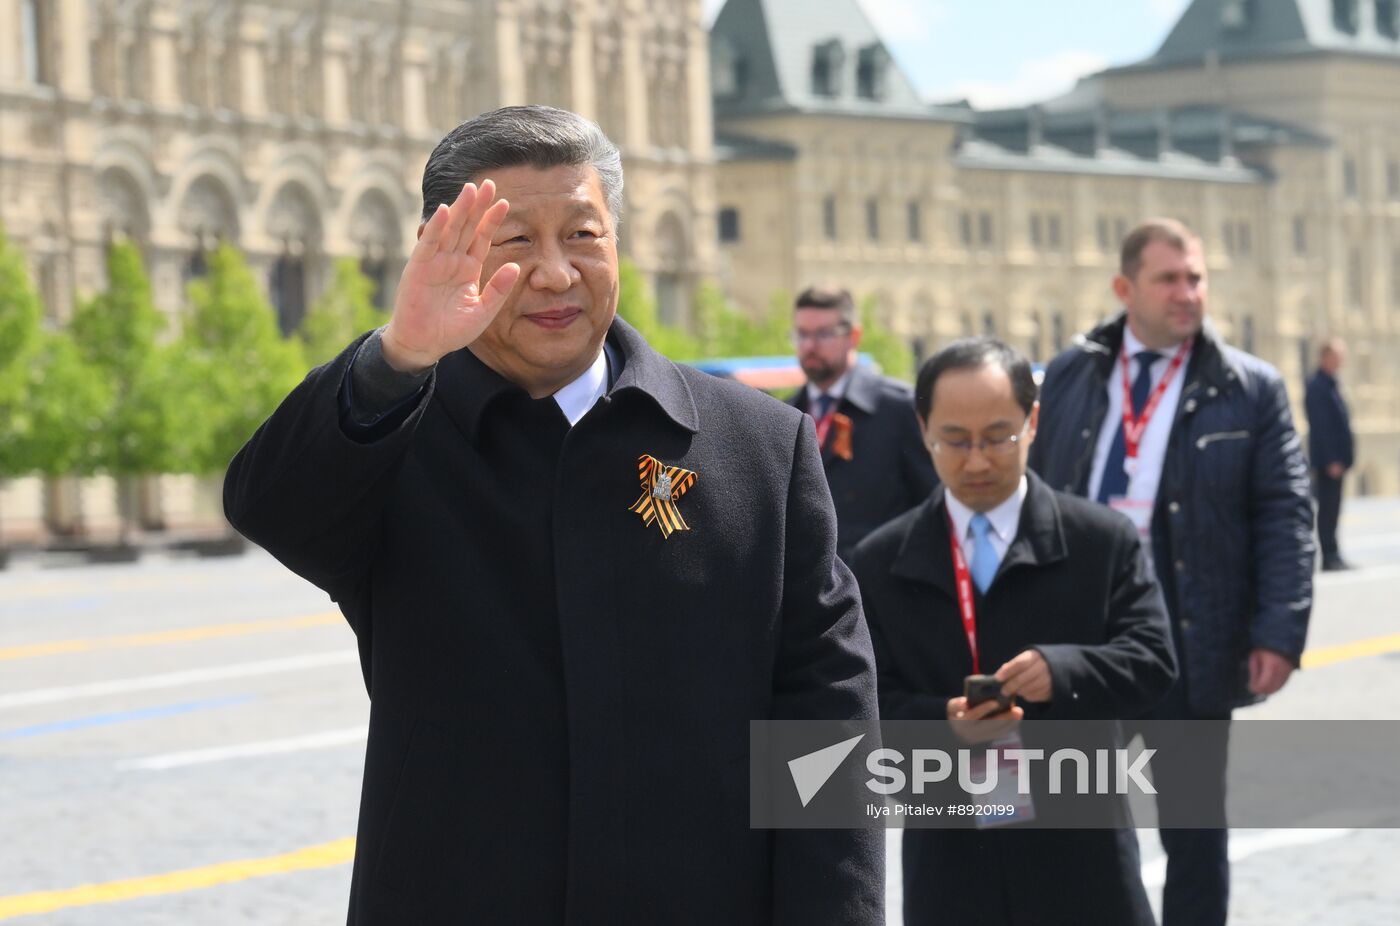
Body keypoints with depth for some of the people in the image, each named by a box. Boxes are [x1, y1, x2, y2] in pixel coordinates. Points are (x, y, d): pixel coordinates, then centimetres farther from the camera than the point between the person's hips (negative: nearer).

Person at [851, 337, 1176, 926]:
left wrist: (1061, 669, -26)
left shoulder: (1103, 541, 1)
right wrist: (944, 724, -21)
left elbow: (1151, 660, -6)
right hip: (950, 861, 1)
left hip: (1077, 853, -1)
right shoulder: (880, 563, 4)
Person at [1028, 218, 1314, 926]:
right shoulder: (1070, 377, 8)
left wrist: (1279, 633, -13)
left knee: (1193, 829, 6)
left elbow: (1285, 516, -4)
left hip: (1189, 640, -2)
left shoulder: (1249, 389, -1)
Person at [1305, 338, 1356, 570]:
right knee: (1328, 508, -7)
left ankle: (1331, 557, 13)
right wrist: (1331, 461, -21)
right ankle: (1330, 557, -7)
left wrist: (1341, 458, 16)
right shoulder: (1318, 387, -14)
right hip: (1328, 461, -9)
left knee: (1331, 508, 10)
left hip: (1335, 459, 10)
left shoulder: (1330, 385, 16)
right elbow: (1320, 427, -19)